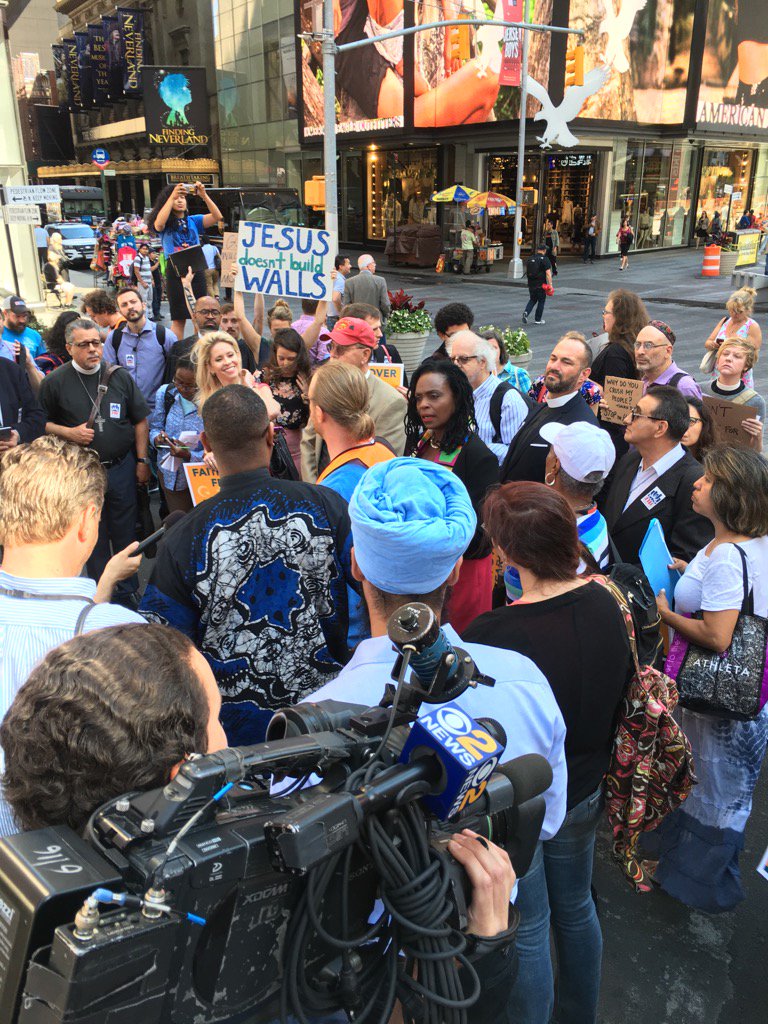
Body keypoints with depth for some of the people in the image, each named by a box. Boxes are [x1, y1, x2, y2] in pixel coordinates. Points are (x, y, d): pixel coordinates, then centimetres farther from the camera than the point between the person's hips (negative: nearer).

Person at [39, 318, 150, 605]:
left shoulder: (120, 376, 1)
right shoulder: (54, 382, -4)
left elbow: (140, 420, 5)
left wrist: (142, 460, 1)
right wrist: (68, 432, -15)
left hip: (121, 467, 2)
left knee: (125, 534, 11)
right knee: (93, 537, 11)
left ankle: (128, 593, 28)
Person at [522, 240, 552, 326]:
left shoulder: (530, 259, 7)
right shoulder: (545, 260, -10)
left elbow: (526, 270, 16)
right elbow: (548, 273, -17)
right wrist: (550, 284, -15)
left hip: (531, 284, 5)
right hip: (541, 285, -5)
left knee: (532, 300, 19)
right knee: (541, 301, 9)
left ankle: (526, 312, -7)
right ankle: (538, 320, 13)